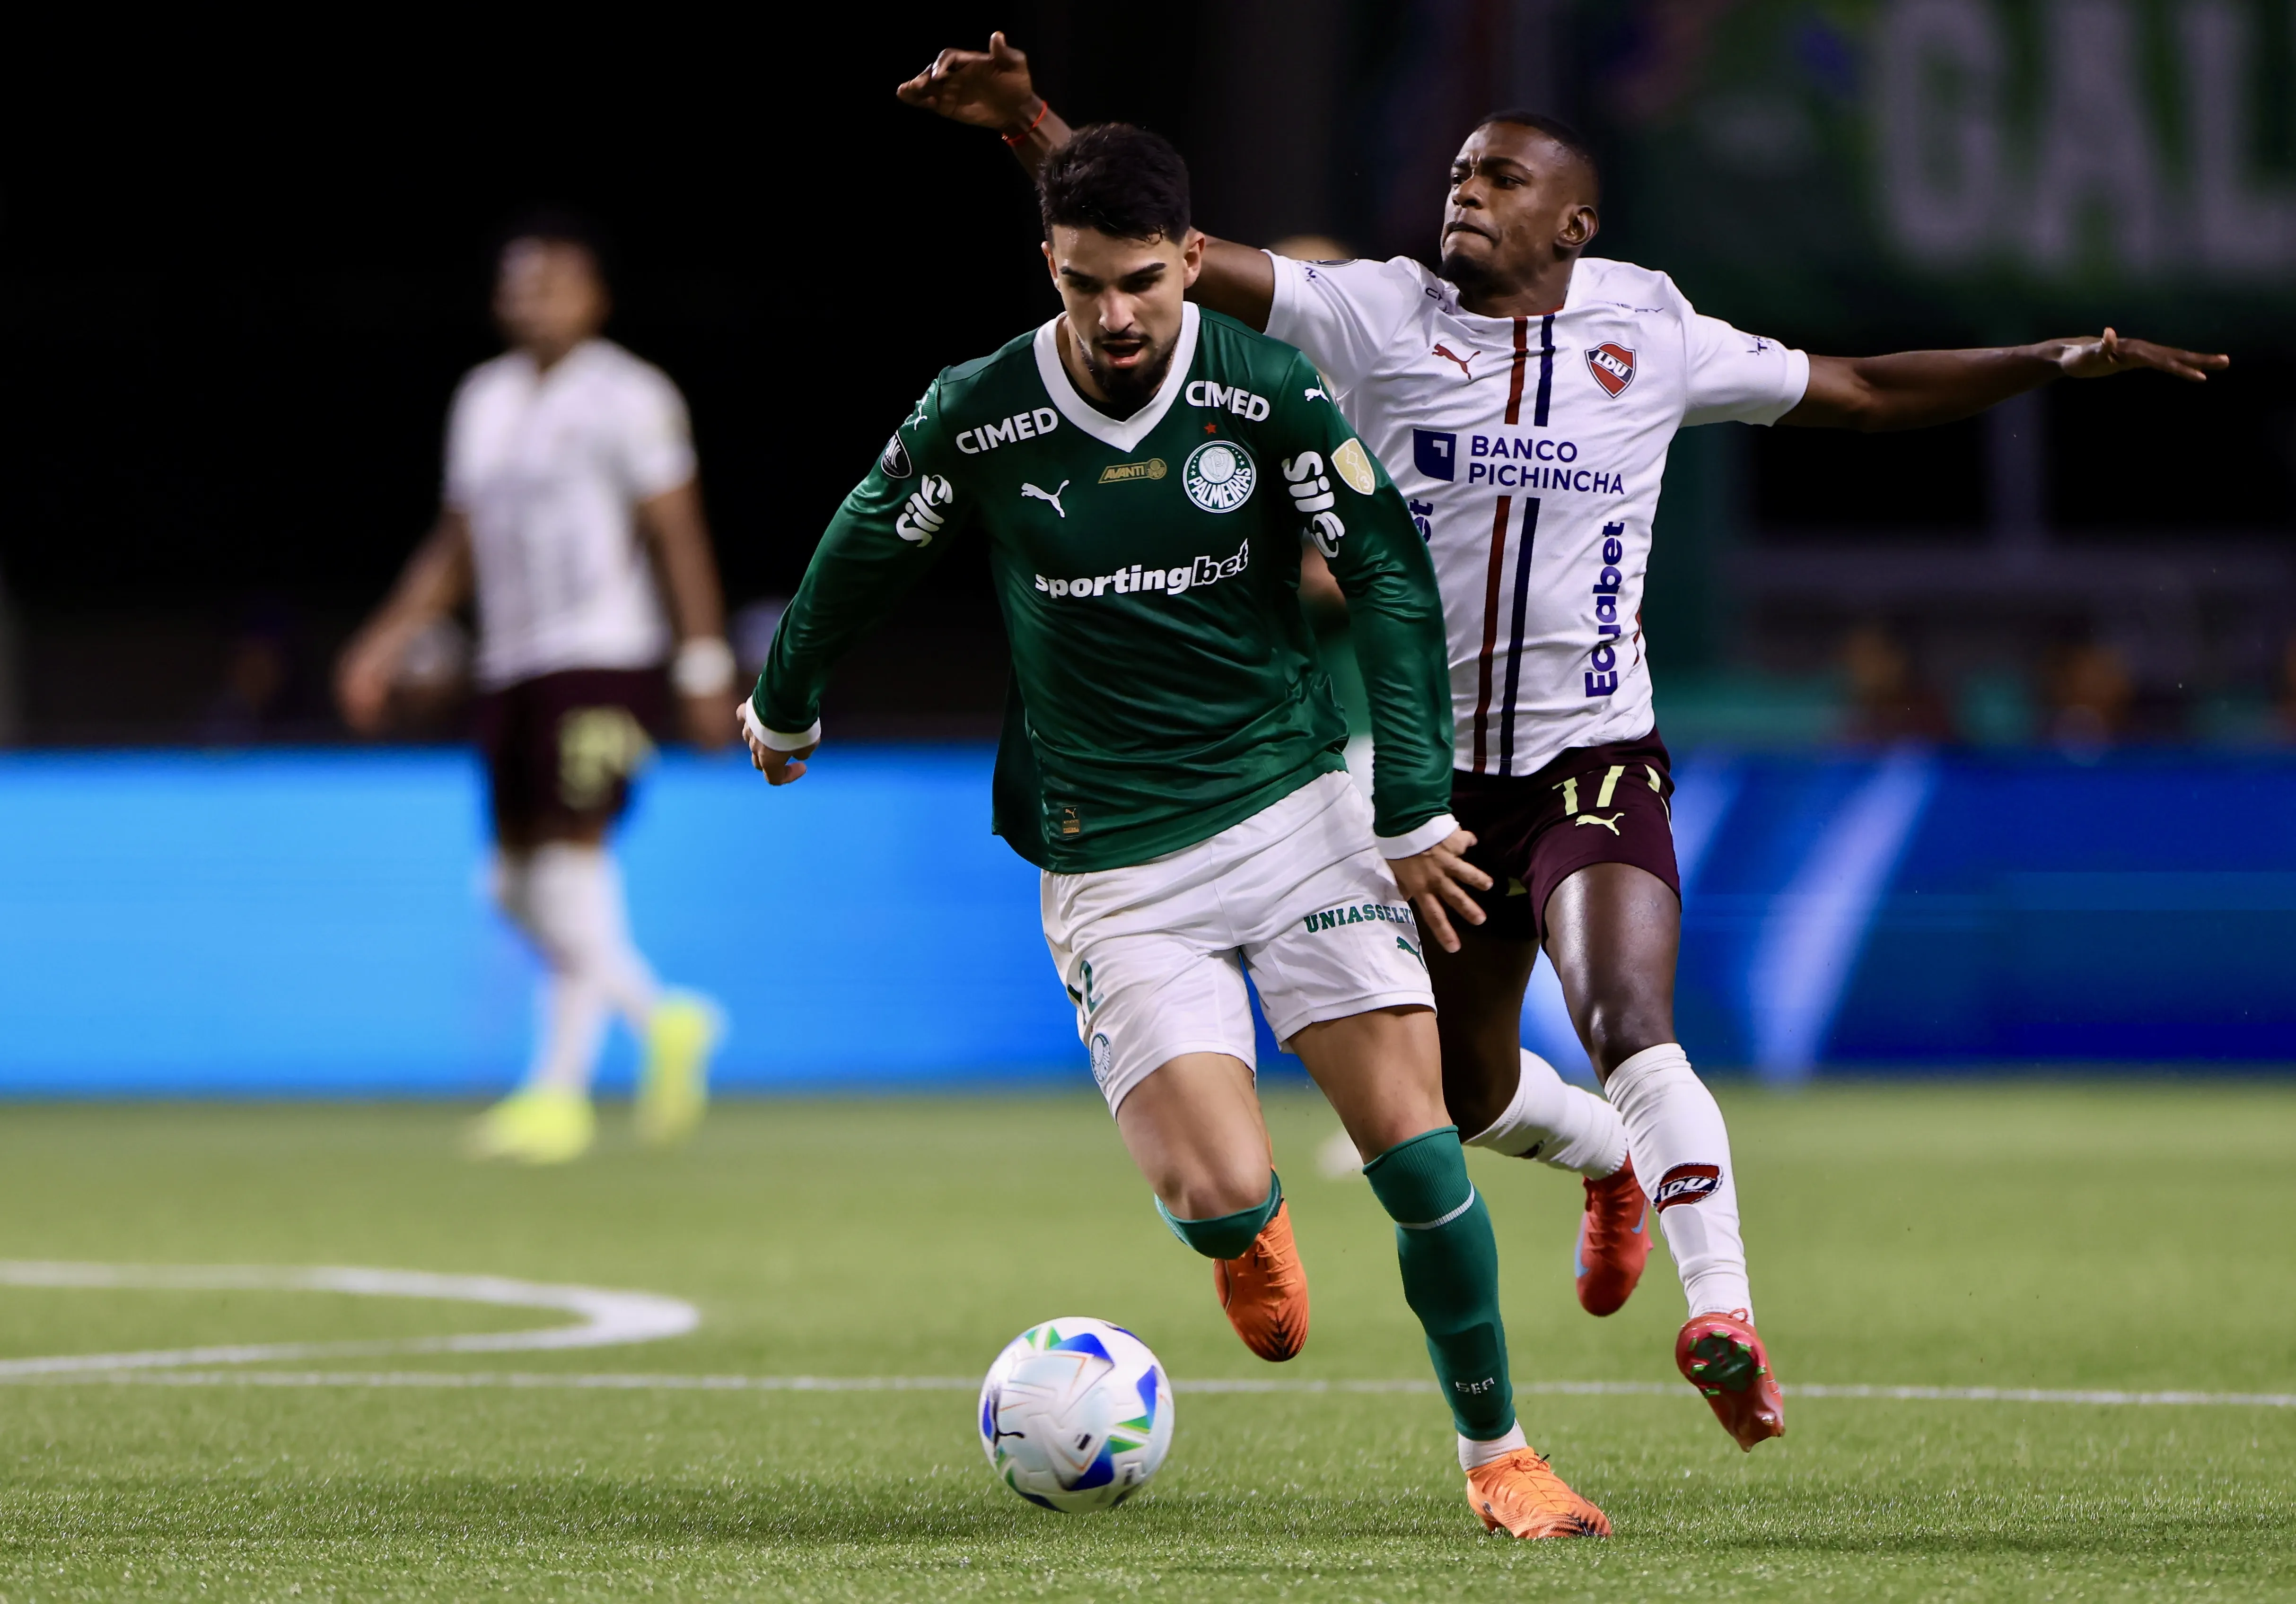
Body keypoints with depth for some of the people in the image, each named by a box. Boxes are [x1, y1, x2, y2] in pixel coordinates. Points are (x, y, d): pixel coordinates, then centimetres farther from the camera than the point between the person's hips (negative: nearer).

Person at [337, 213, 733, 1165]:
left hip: (605, 661, -7)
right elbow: (457, 543, 21)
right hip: (512, 663, 7)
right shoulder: (483, 399, 15)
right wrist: (388, 641, 13)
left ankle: (559, 1091, -9)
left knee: (570, 860, -13)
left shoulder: (628, 398, -4)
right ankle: (667, 1024, 22)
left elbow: (676, 535, -7)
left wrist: (705, 665, -11)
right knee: (521, 888, 4)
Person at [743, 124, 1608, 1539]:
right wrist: (784, 710, 27)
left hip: (1297, 802, 1)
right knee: (1217, 1194, -17)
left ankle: (1499, 1454, 7)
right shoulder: (979, 416, -7)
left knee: (1411, 1133, -10)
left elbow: (1393, 576, -1)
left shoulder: (1267, 393, -8)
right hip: (1117, 870, -1)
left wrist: (1416, 806, -7)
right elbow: (864, 556, 12)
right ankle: (1254, 1231, 22)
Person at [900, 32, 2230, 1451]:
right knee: (1468, 1093, 18)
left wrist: (2052, 363, 6)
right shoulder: (1379, 318, -2)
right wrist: (1032, 127, -21)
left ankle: (1724, 1312, -28)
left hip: (1597, 760, -2)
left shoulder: (1649, 337, 1)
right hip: (1432, 773, 3)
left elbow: (1856, 391, 13)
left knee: (1631, 1026, -27)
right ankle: (1616, 1158, 51)